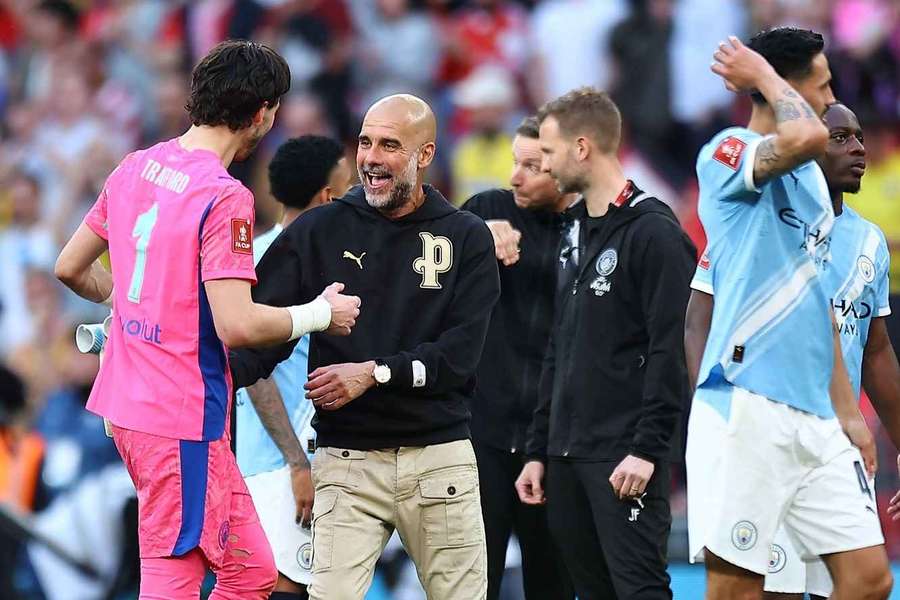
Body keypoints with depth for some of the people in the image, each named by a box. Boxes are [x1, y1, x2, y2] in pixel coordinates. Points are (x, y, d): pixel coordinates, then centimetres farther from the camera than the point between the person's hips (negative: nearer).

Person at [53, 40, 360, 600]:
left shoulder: (135, 169, 9)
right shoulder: (225, 198, -17)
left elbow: (71, 267, 18)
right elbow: (236, 324, -23)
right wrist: (321, 314, -8)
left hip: (127, 401, 9)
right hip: (184, 418, -9)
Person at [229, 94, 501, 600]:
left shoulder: (466, 238, 4)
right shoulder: (319, 232, 5)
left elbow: (460, 352, -5)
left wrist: (374, 373, -17)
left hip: (440, 457, 1)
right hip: (347, 459, 0)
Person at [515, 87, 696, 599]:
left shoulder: (654, 233, -9)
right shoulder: (578, 235, 19)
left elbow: (671, 352, -15)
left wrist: (647, 449, -21)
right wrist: (538, 451, 18)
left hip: (626, 462, -9)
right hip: (568, 460, 9)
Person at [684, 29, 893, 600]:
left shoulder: (809, 178, 20)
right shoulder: (729, 152, -6)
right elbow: (807, 136, -29)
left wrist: (848, 411, 20)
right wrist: (765, 77, -10)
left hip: (816, 418, 8)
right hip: (748, 407, -8)